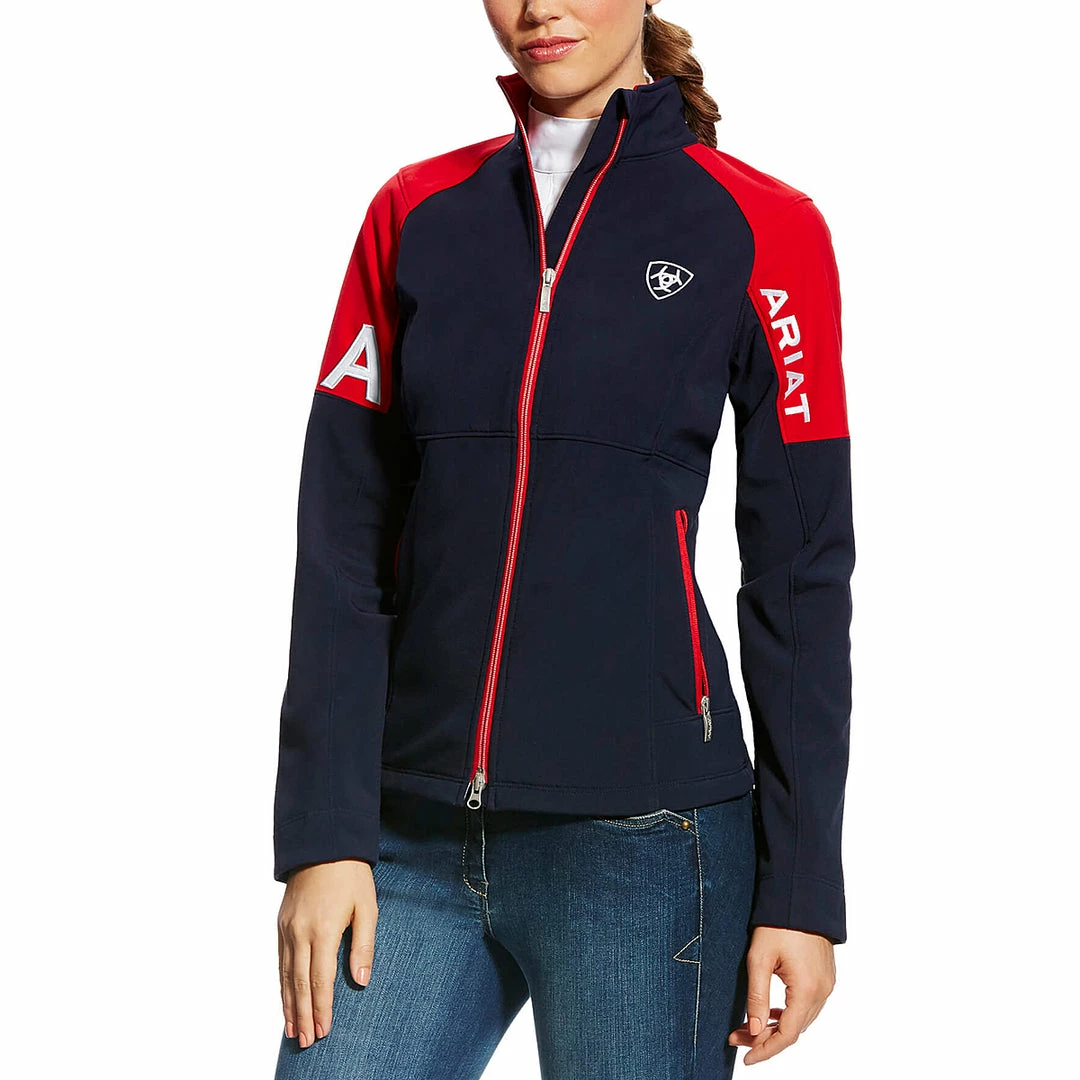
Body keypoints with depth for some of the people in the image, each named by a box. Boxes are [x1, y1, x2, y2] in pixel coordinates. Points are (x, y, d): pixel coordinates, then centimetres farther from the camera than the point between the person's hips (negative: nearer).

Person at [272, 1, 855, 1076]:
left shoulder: (759, 227, 1)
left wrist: (803, 887, -2)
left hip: (640, 829, -2)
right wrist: (321, 834, -2)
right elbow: (343, 545, 5)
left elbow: (799, 578, 0)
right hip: (414, 836, 3)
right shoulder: (415, 212, 9)